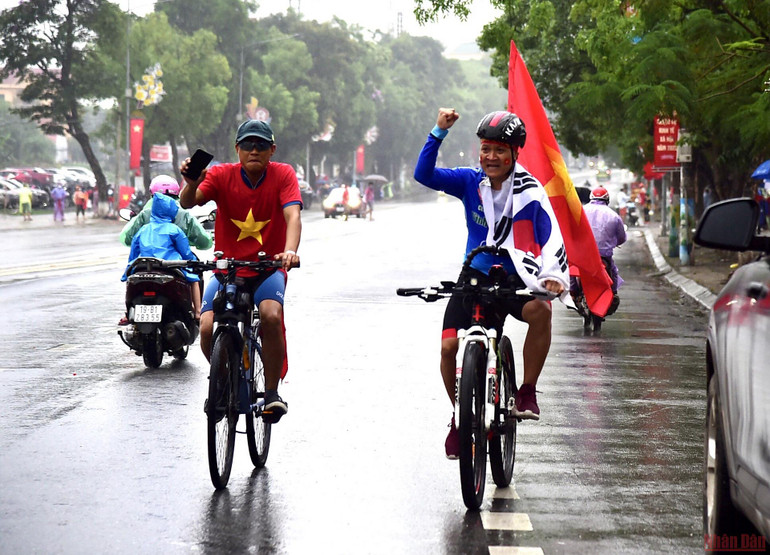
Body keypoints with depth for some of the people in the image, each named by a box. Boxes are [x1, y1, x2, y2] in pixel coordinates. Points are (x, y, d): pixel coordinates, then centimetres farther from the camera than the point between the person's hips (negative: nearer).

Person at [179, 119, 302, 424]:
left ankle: (272, 390, -12)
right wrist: (192, 182, -45)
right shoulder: (222, 175, -7)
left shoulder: (283, 175, -7)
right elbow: (188, 203, -22)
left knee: (271, 316, -31)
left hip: (268, 269, -1)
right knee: (208, 328, -21)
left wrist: (290, 251, -42)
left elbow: (293, 215, -22)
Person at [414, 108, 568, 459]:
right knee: (449, 345, -14)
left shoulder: (529, 191, -11)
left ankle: (527, 392, -17)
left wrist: (552, 274, -38)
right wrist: (439, 132, -26)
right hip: (475, 276, 2)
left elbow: (551, 236, -20)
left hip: (515, 279, -2)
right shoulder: (470, 181, -3)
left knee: (540, 309, -35)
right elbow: (424, 174, -15)